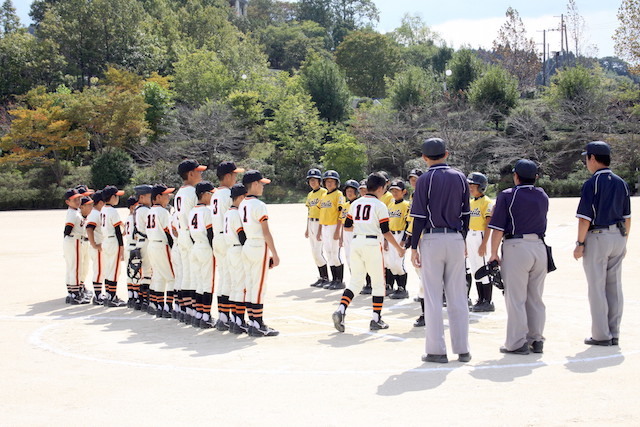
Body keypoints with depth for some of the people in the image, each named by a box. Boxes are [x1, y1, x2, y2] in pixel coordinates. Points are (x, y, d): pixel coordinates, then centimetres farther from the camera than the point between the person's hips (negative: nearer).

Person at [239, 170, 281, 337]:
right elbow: (266, 232, -16)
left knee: (250, 286, 11)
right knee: (259, 287, -5)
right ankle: (258, 326, -3)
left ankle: (252, 323, 15)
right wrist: (275, 254, -11)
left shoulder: (242, 205, 11)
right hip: (260, 247, -8)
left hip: (246, 246, 8)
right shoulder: (259, 205, -14)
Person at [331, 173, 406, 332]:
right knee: (378, 283, 7)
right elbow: (385, 232, -8)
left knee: (355, 281, 11)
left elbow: (347, 226, 15)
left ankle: (340, 310, -9)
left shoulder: (355, 204, 10)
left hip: (356, 242, 5)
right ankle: (376, 320, 8)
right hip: (372, 244, -5)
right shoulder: (380, 205, -6)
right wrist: (398, 248, 2)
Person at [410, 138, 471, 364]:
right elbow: (465, 214, 10)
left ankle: (437, 350, 2)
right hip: (456, 239, 4)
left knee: (433, 297, 1)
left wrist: (414, 247, -4)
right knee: (457, 296, 8)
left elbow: (420, 216, -8)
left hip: (432, 240, -4)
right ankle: (462, 349, 11)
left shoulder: (425, 180, -5)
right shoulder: (460, 178, 7)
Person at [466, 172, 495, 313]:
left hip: (480, 237, -9)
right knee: (475, 270, 11)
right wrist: (466, 244, 17)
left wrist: (484, 244, -21)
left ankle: (488, 302, -1)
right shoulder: (471, 202, 16)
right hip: (470, 238, 9)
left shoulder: (487, 202, -10)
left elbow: (488, 225, -16)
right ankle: (480, 301, 18)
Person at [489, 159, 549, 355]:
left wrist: (493, 254, -3)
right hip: (539, 246, 6)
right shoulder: (543, 196, 12)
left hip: (516, 247, -6)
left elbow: (498, 228, -9)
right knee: (535, 298, 12)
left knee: (516, 298, -2)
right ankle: (536, 340, 16)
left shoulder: (508, 195, -4)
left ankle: (517, 343, -2)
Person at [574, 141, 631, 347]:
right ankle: (614, 334, 15)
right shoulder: (621, 183, 8)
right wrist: (624, 241, 19)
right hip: (618, 237, 7)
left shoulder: (592, 183, -12)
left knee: (597, 288, 0)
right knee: (614, 287, 10)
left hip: (597, 237, -7)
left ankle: (601, 335, 1)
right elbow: (627, 217, 11)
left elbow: (585, 218, -15)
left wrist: (580, 243, -8)